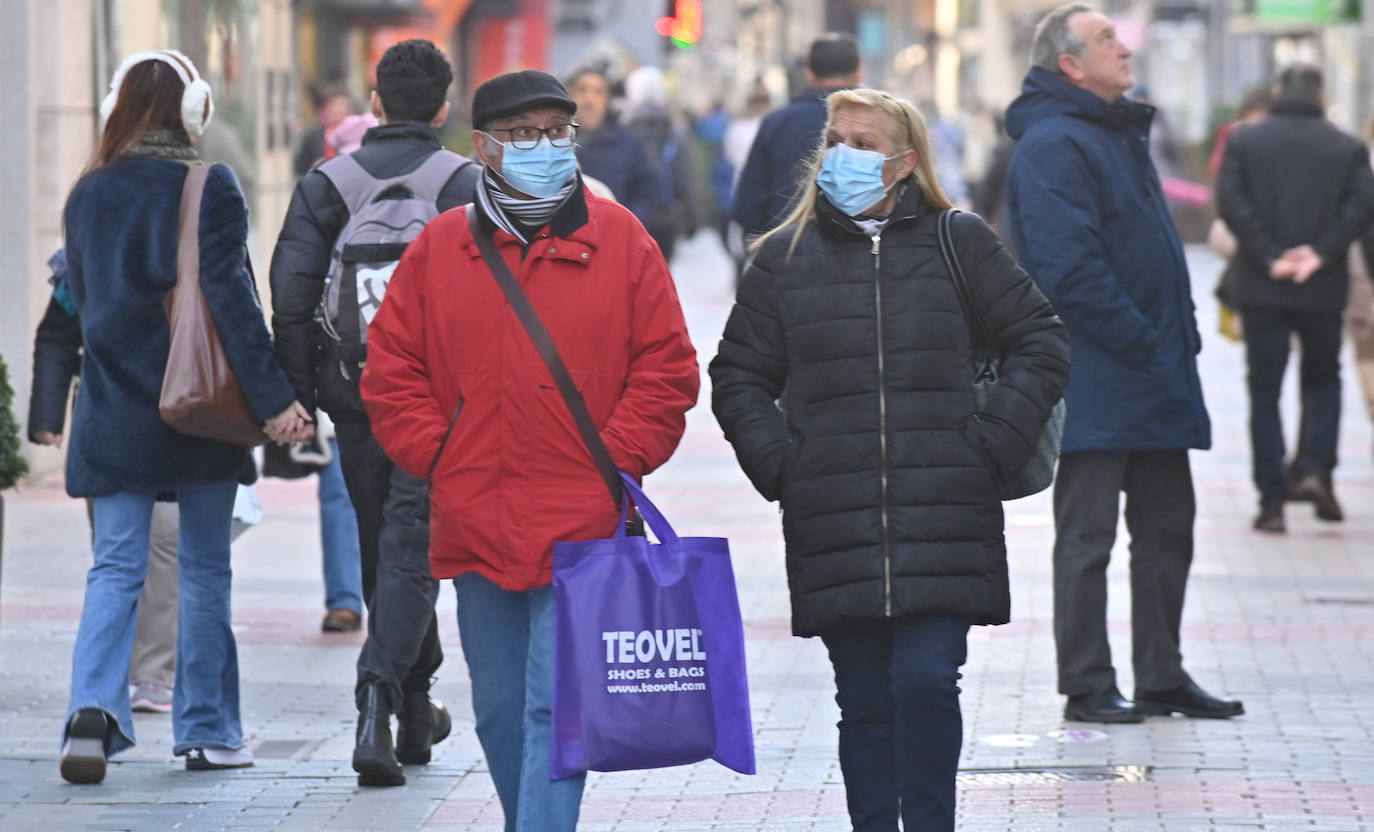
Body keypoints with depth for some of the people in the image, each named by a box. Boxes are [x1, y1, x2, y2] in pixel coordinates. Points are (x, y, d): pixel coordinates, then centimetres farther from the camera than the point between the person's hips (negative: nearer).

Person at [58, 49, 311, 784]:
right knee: (204, 566, 8)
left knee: (116, 566, 3)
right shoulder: (209, 187, -9)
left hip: (114, 413, 3)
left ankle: (94, 706, -18)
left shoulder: (88, 195, 6)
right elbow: (230, 297, -15)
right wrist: (271, 396, -15)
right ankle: (206, 730, 12)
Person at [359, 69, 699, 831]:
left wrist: (614, 463, -6)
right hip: (476, 529, 3)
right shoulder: (439, 249, 6)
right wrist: (440, 460, -2)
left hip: (582, 527, -3)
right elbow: (391, 373, 9)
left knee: (556, 709, -10)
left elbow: (667, 370, 2)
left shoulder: (619, 241, 2)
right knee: (499, 712, 13)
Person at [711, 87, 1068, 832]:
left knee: (926, 681, -12)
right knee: (865, 703, 4)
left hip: (943, 522, -1)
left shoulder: (959, 244, 6)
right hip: (835, 531, 2)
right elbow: (739, 378, 15)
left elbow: (1040, 344, 10)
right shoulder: (784, 259, 9)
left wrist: (993, 444, -1)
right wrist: (777, 465, 1)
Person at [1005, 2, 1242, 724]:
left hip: (1154, 376, 10)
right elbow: (1068, 268, -22)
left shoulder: (1122, 134, 16)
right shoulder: (1052, 147, -15)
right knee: (1087, 536, -2)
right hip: (1095, 381, -10)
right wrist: (1140, 342, -20)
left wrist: (1180, 334, 12)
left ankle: (1163, 677, 21)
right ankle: (1087, 686, 4)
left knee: (1167, 528, 13)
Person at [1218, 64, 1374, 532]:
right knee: (1323, 380, 18)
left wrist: (1269, 257, -11)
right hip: (1323, 290, 0)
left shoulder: (1243, 142, 2)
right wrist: (1321, 252, -12)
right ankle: (1315, 471, -1)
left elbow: (1231, 202, -9)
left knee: (1264, 390, 4)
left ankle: (1272, 501, 0)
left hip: (1261, 288, 0)